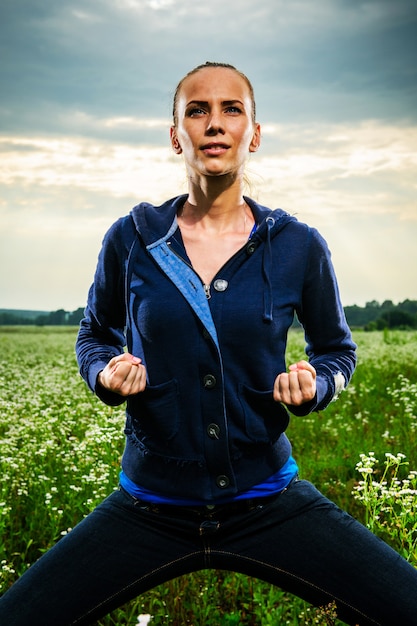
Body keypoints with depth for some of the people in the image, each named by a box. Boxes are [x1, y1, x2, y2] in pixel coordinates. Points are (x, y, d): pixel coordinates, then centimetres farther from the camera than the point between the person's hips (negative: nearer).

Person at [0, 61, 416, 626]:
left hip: (268, 504, 0)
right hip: (150, 510, 1)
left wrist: (313, 384, -10)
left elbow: (337, 348, 12)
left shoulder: (298, 247, -3)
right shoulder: (131, 240, -3)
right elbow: (94, 335, 13)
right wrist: (106, 373, -9)